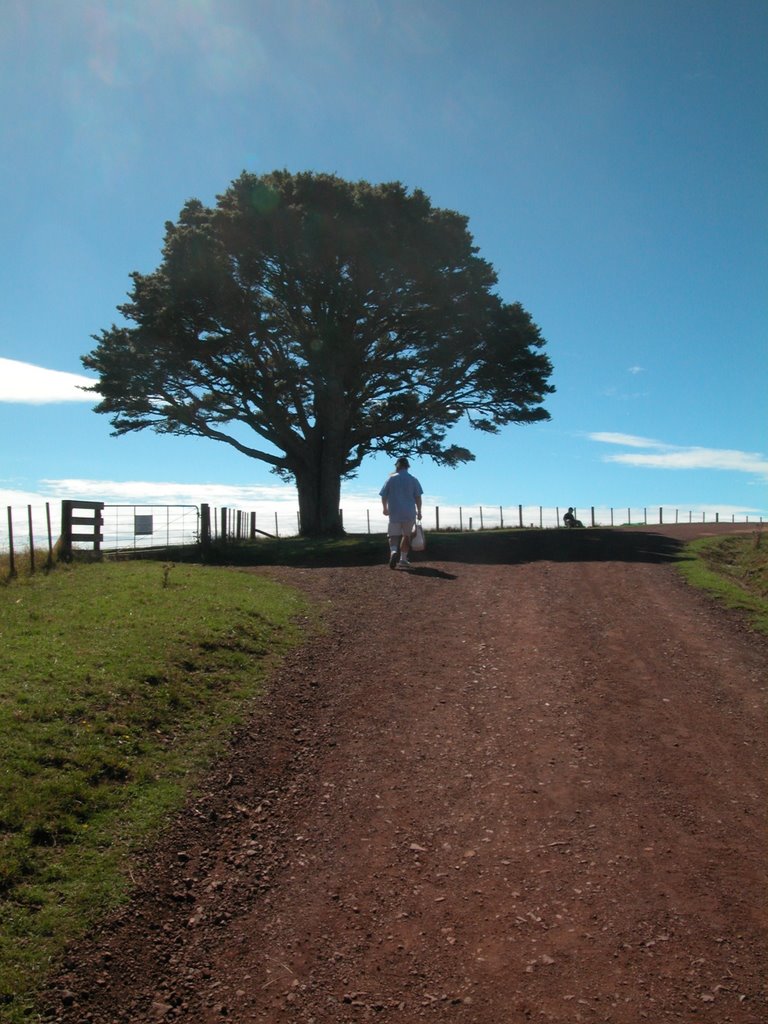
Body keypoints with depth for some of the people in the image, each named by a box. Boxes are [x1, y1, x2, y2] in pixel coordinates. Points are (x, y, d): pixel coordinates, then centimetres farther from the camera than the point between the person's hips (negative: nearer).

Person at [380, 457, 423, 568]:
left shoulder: (391, 479, 2)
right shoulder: (413, 480, 2)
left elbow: (384, 496, 5)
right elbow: (418, 497, -1)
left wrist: (385, 508, 21)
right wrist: (419, 512, 9)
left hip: (394, 513, 0)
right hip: (409, 513, 0)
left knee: (393, 535, 5)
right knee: (406, 535, 13)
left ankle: (393, 551, -24)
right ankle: (403, 559, 12)